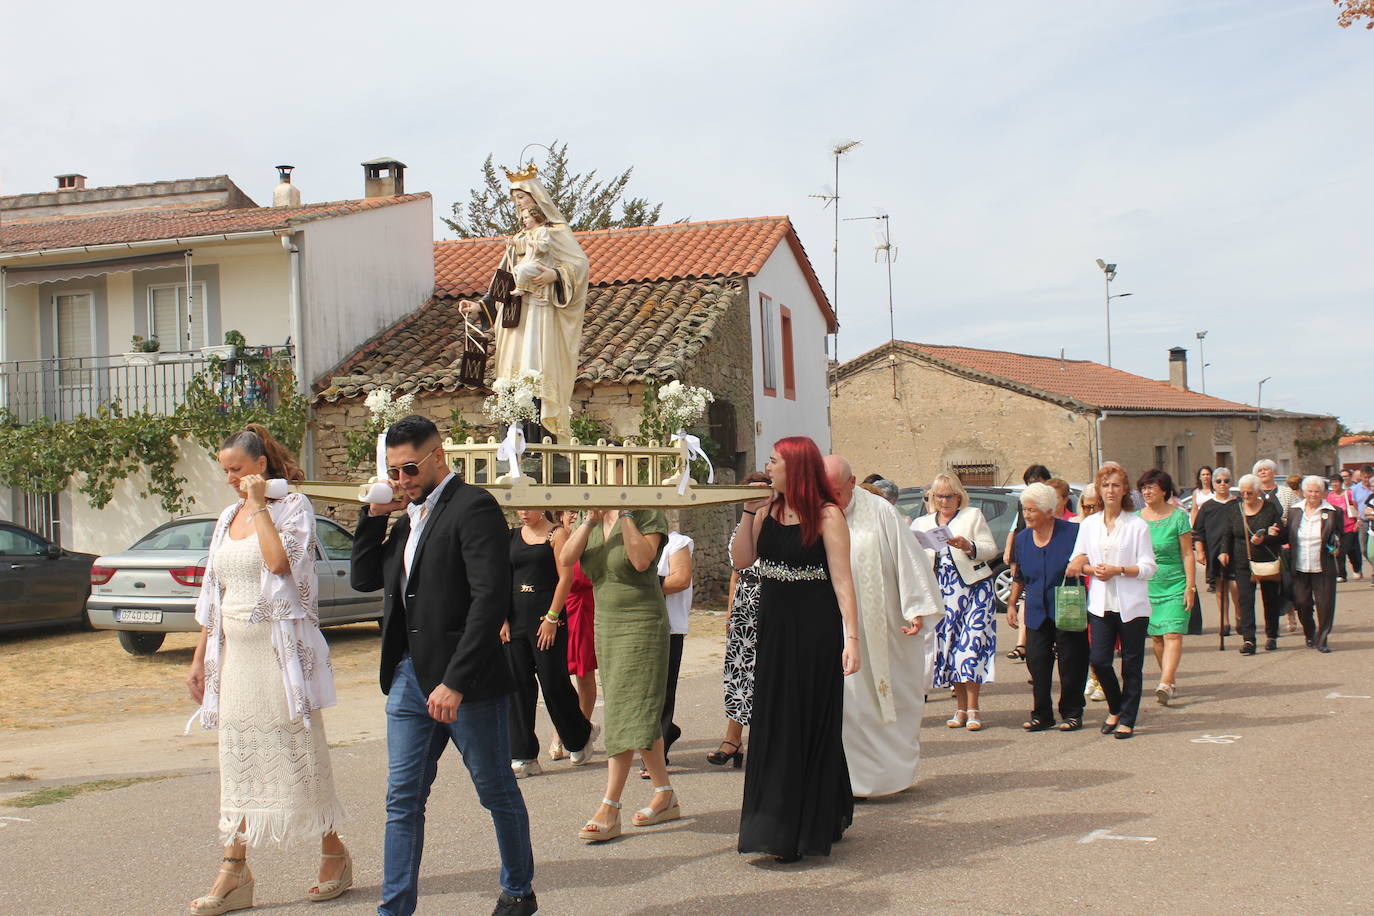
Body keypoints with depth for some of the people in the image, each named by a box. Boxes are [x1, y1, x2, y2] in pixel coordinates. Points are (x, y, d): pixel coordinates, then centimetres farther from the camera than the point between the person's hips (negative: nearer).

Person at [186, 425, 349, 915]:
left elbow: (280, 561, -23)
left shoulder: (293, 507, -4)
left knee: (299, 753, 1)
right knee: (238, 761, 6)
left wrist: (259, 505, -15)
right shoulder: (228, 519, 14)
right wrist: (200, 658, 14)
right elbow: (213, 597, 17)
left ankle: (334, 854, 15)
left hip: (282, 649, -6)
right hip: (236, 653, 6)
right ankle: (234, 871, 9)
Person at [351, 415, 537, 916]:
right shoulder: (410, 516, 15)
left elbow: (490, 598, -21)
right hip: (409, 677, 8)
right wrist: (375, 514, 5)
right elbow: (364, 579, 18)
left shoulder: (473, 506, -12)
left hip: (467, 683, -7)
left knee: (498, 791, 9)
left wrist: (455, 682, -24)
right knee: (403, 800, 6)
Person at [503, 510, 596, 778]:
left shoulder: (557, 535, -2)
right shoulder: (512, 537, 12)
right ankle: (523, 757, 6)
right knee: (519, 685, 2)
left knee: (553, 683, -1)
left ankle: (581, 736, 25)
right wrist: (502, 618, 1)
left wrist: (551, 618, -13)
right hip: (516, 620, 5)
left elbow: (565, 577, -8)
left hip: (547, 618, -5)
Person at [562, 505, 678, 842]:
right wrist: (591, 519, -13)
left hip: (641, 626, -7)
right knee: (642, 714, 11)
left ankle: (609, 809, -10)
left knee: (627, 714, -10)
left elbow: (641, 560, -24)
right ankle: (666, 796, 20)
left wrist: (624, 515, -20)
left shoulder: (647, 514, -9)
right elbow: (566, 559, -3)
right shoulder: (594, 520, 9)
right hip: (605, 625, 7)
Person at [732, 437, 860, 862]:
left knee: (810, 726, 2)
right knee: (774, 726, 9)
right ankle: (780, 827, 21)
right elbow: (741, 560, 4)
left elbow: (842, 580, -14)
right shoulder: (768, 511, 7)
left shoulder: (827, 516, -10)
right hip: (774, 631, 6)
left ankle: (808, 830, 11)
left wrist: (851, 637, -20)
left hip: (815, 632, -6)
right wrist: (749, 511, -3)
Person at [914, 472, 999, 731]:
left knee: (971, 642, -10)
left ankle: (972, 709, -6)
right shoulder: (923, 523, 17)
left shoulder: (973, 516, 8)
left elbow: (991, 549, 1)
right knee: (948, 644, 0)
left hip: (973, 586, -3)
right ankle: (961, 708, 9)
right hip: (942, 590, 3)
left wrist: (969, 546, -17)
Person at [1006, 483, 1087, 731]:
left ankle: (1072, 713, 14)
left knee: (1071, 663, 2)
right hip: (1037, 612, 4)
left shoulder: (1072, 532, -9)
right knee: (1036, 663, 1)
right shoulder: (1022, 538, 8)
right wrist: (1012, 604, 18)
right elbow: (1019, 577, 19)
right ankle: (1041, 715, 10)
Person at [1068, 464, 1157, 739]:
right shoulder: (1088, 525, 10)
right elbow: (1076, 563, 12)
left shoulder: (1137, 525, -3)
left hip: (1132, 605, -3)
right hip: (1101, 603, 3)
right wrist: (1092, 569, -8)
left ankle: (1127, 719, 13)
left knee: (1131, 664, 2)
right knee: (1099, 660, -3)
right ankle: (1115, 708, 21)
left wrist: (1119, 570, -18)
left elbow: (1148, 567, -5)